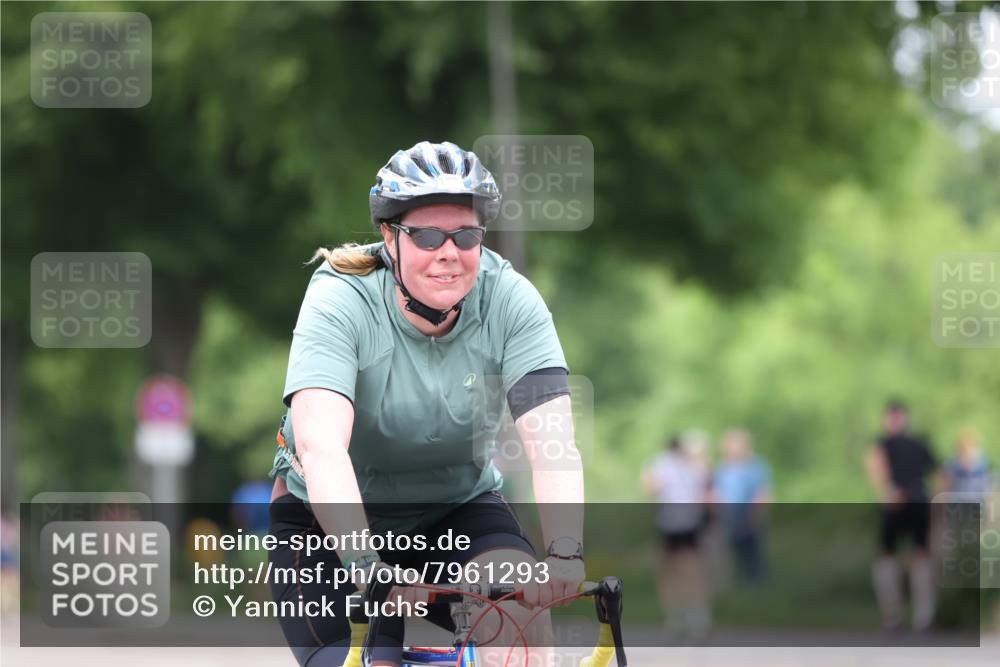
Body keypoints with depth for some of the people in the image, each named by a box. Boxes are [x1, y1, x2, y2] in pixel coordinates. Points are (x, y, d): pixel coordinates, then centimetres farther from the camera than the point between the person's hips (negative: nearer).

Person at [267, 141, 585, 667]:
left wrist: (563, 553, -45)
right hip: (332, 518, -2)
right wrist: (364, 566, -53)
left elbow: (551, 436, -28)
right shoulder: (339, 302, -24)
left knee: (521, 606, -26)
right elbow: (320, 444, -39)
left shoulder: (508, 301, -18)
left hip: (458, 507, 2)